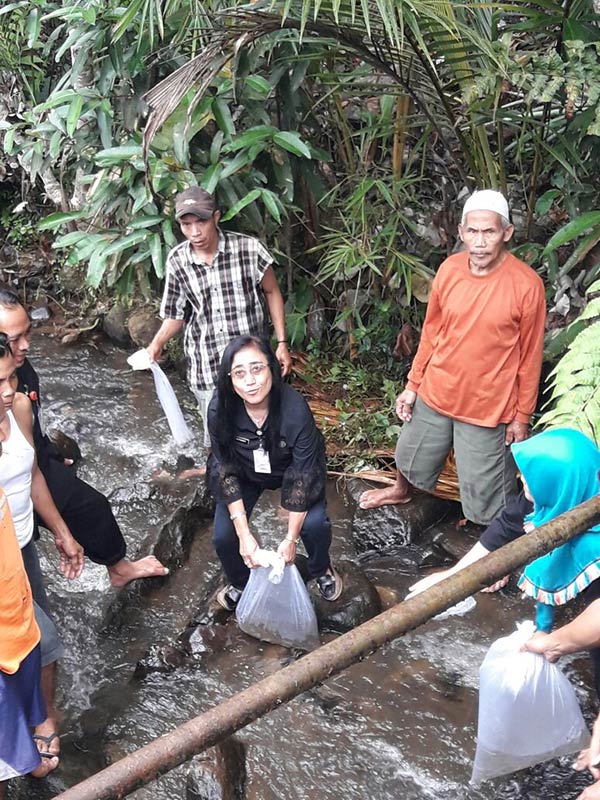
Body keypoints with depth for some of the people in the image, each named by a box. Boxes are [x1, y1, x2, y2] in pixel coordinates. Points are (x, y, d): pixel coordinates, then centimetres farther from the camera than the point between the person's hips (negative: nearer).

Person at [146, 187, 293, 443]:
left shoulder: (249, 248, -12)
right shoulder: (177, 261, -5)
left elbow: (272, 293, 1)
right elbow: (176, 313, 6)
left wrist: (282, 343, -3)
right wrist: (157, 343, -11)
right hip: (206, 368, 2)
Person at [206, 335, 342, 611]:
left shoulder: (295, 410, -36)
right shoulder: (220, 410, -31)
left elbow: (302, 476, -27)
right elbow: (225, 472, -21)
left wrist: (291, 538, -22)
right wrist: (244, 535, -24)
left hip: (292, 467, -1)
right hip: (245, 472, 2)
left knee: (314, 524, -20)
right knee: (223, 536, -10)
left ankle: (322, 571, 15)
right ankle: (240, 584, 23)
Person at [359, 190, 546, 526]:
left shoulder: (527, 285, -19)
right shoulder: (449, 269, -7)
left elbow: (529, 357, -10)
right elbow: (431, 332, 5)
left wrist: (522, 416, -4)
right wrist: (413, 385, 8)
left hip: (486, 408, -5)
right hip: (434, 394, 5)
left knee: (486, 498, 6)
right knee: (412, 459, 27)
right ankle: (401, 491, 60)